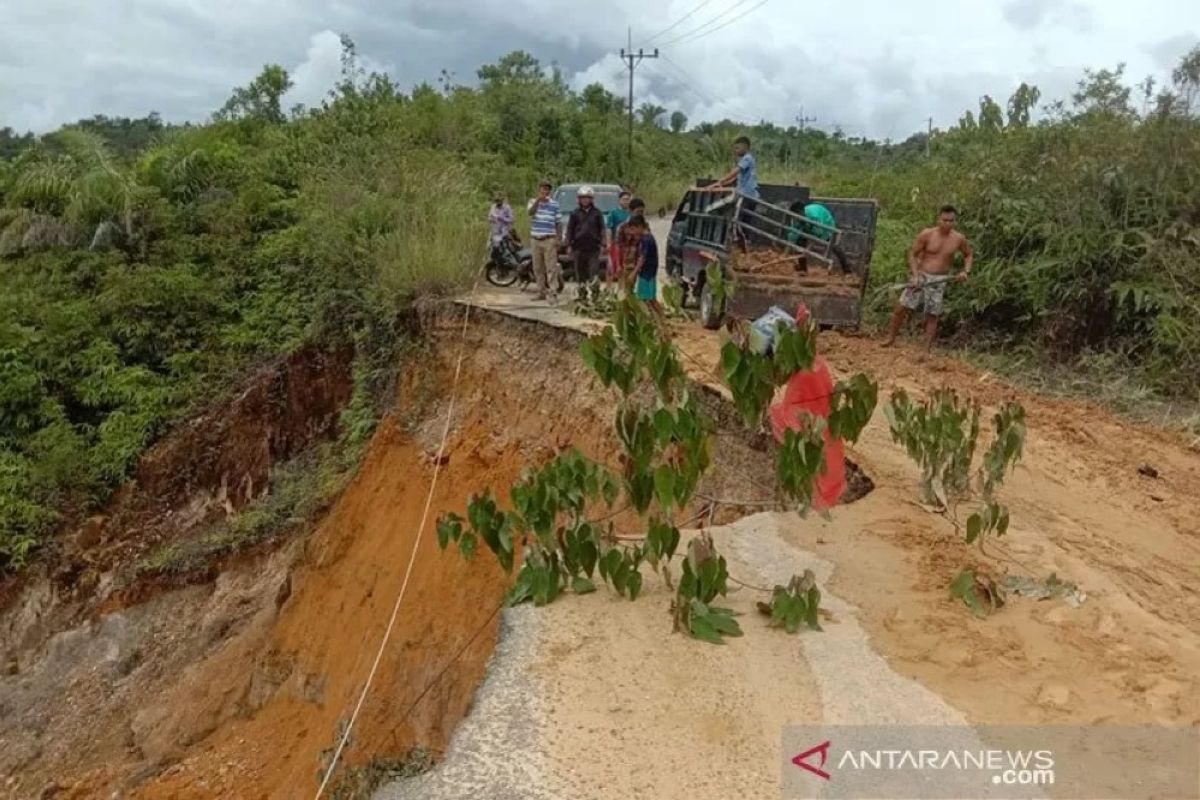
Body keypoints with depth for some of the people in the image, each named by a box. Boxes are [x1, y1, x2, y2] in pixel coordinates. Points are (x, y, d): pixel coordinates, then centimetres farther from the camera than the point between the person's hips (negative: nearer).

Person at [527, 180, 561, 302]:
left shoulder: (554, 204, 5)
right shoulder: (533, 202, 7)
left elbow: (557, 223, 6)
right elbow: (531, 212, -16)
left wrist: (558, 239, -2)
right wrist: (538, 200, -27)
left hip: (549, 240, -2)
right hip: (535, 239, 3)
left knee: (551, 268, -9)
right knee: (538, 268, 8)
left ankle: (553, 293, -13)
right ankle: (541, 292, 17)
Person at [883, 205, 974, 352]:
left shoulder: (959, 239, -3)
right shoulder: (927, 234, -10)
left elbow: (969, 255, 16)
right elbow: (913, 254, -6)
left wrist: (966, 271, -2)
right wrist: (915, 276, -16)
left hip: (939, 280, 1)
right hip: (920, 275, -1)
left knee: (932, 315, 2)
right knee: (902, 307, -5)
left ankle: (927, 349, 9)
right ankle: (890, 338, 13)